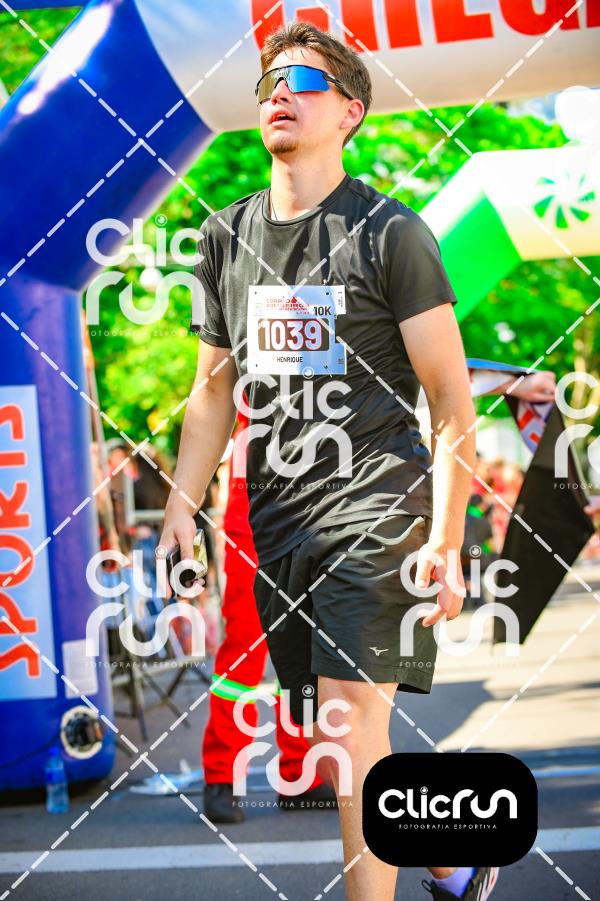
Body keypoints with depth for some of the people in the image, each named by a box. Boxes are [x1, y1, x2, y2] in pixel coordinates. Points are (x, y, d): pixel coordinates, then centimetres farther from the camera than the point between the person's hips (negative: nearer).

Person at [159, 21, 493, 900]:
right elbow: (214, 387, 19)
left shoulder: (389, 231, -3)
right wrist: (182, 505, 9)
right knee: (335, 741, 10)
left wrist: (445, 536, -13)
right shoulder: (226, 235, 12)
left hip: (375, 501, -6)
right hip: (276, 515, 6)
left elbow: (451, 398, -5)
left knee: (351, 720, -15)